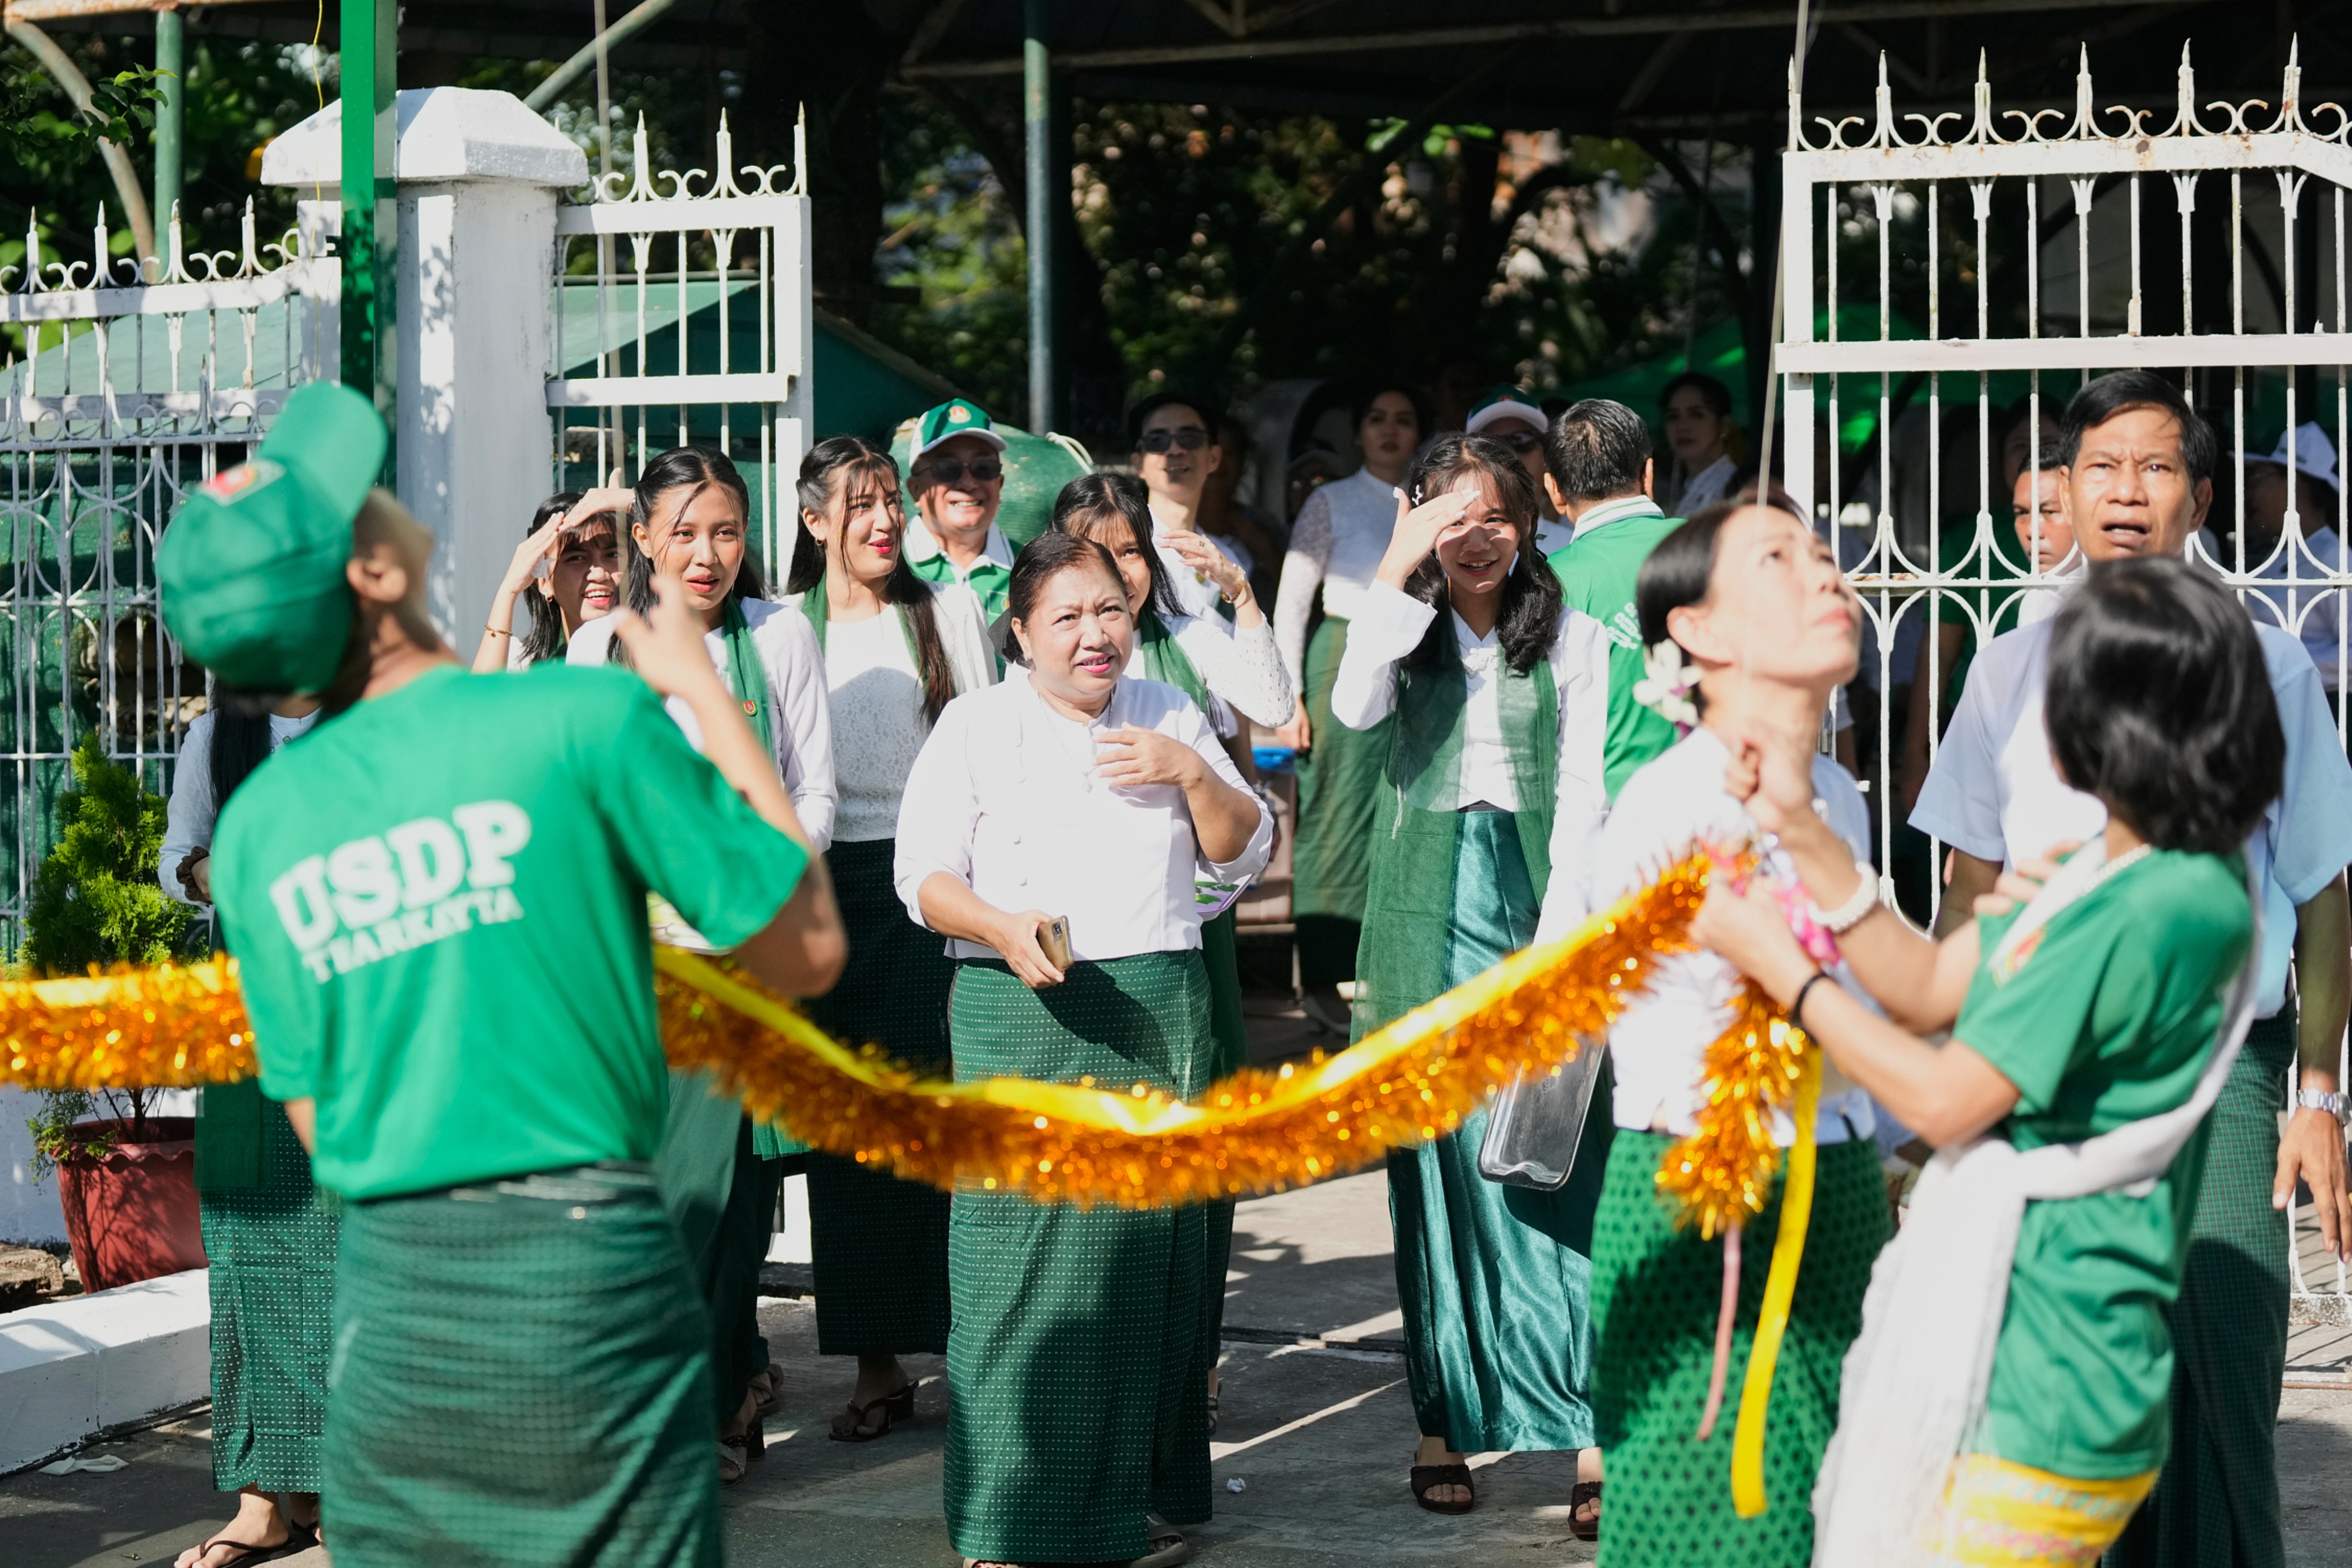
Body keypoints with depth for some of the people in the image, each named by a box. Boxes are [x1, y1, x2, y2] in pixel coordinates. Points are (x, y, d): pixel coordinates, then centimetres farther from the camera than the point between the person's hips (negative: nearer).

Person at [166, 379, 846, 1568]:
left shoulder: (256, 825, 5)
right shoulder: (586, 718, -9)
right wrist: (706, 692, 7)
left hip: (388, 1291, 4)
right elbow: (806, 952, -2)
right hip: (582, 1259, -4)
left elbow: (316, 1118, 12)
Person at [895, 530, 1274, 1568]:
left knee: (1149, 1249, 2)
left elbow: (1244, 855, 14)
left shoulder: (1168, 714, 14)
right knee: (1024, 1255, -9)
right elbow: (925, 874, -2)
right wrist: (1006, 931, -20)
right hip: (1024, 1018, -3)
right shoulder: (977, 725, 4)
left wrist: (1193, 773, -4)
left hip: (1159, 1013, 3)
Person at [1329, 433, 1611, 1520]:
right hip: (1426, 909, 1)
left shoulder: (1569, 638, 6)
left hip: (1541, 907, -1)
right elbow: (1354, 709, -13)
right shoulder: (1405, 631, 9)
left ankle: (1589, 1426, -10)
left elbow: (1583, 790, 0)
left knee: (1554, 1162, -8)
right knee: (1440, 1165, 2)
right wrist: (1396, 567, -15)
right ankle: (1446, 1422, 6)